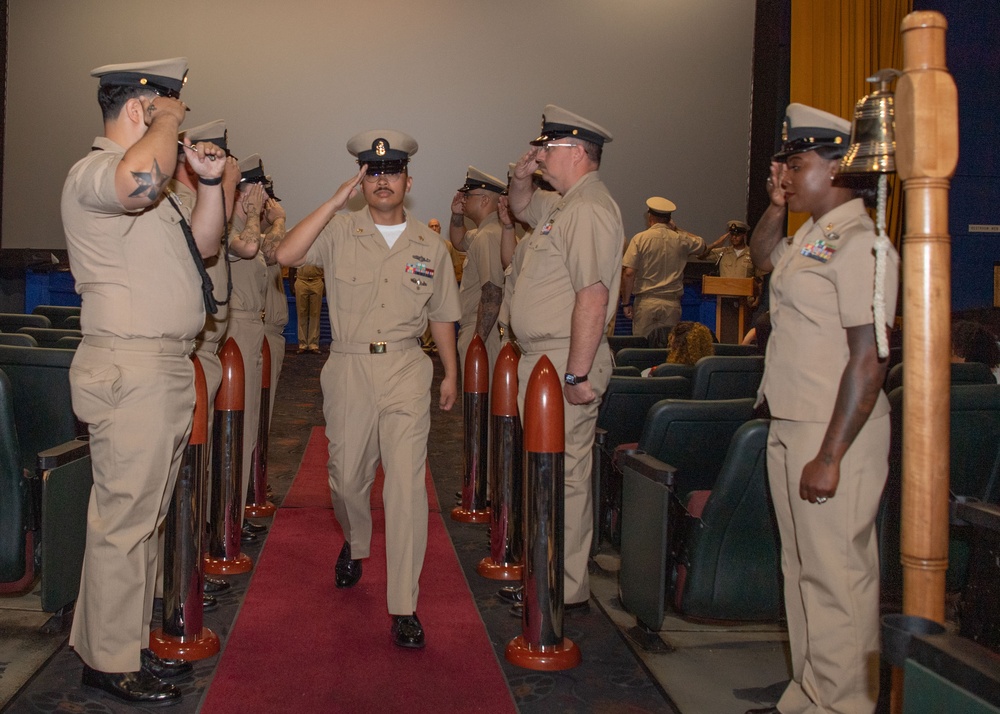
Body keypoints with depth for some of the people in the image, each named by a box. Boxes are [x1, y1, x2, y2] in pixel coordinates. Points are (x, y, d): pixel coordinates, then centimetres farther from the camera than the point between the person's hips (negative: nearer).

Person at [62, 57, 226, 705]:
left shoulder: (155, 181, 21)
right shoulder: (94, 172, -13)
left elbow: (203, 244, 24)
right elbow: (140, 179, -38)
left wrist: (210, 181, 9)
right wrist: (167, 120, -19)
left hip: (168, 368, 11)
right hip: (130, 368, -11)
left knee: (146, 514, 16)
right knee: (124, 518, -4)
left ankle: (131, 643, 27)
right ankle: (110, 663, 8)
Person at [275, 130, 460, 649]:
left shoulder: (430, 246, 9)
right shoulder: (339, 232, 2)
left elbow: (441, 314, 16)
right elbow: (287, 255, -16)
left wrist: (451, 373, 15)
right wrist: (336, 201, -15)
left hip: (406, 371, 0)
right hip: (348, 367, 0)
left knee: (406, 481, -10)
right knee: (347, 475, 11)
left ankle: (404, 606, -4)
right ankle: (355, 544, 46)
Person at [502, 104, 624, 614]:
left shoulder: (588, 210, -17)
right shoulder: (562, 204, 16)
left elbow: (593, 296, -25)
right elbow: (522, 208, 38)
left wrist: (576, 374, -26)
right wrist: (521, 177, 15)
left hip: (564, 361, -11)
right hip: (542, 358, 11)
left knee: (562, 476, -5)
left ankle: (567, 592, 4)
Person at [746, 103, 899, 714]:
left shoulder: (859, 242, -16)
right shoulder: (811, 236, 12)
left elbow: (868, 359, -21)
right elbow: (762, 257, 36)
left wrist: (830, 455, -23)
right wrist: (777, 206, 17)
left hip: (837, 433, -10)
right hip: (791, 426, 10)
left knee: (836, 576, -2)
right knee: (803, 569, 16)